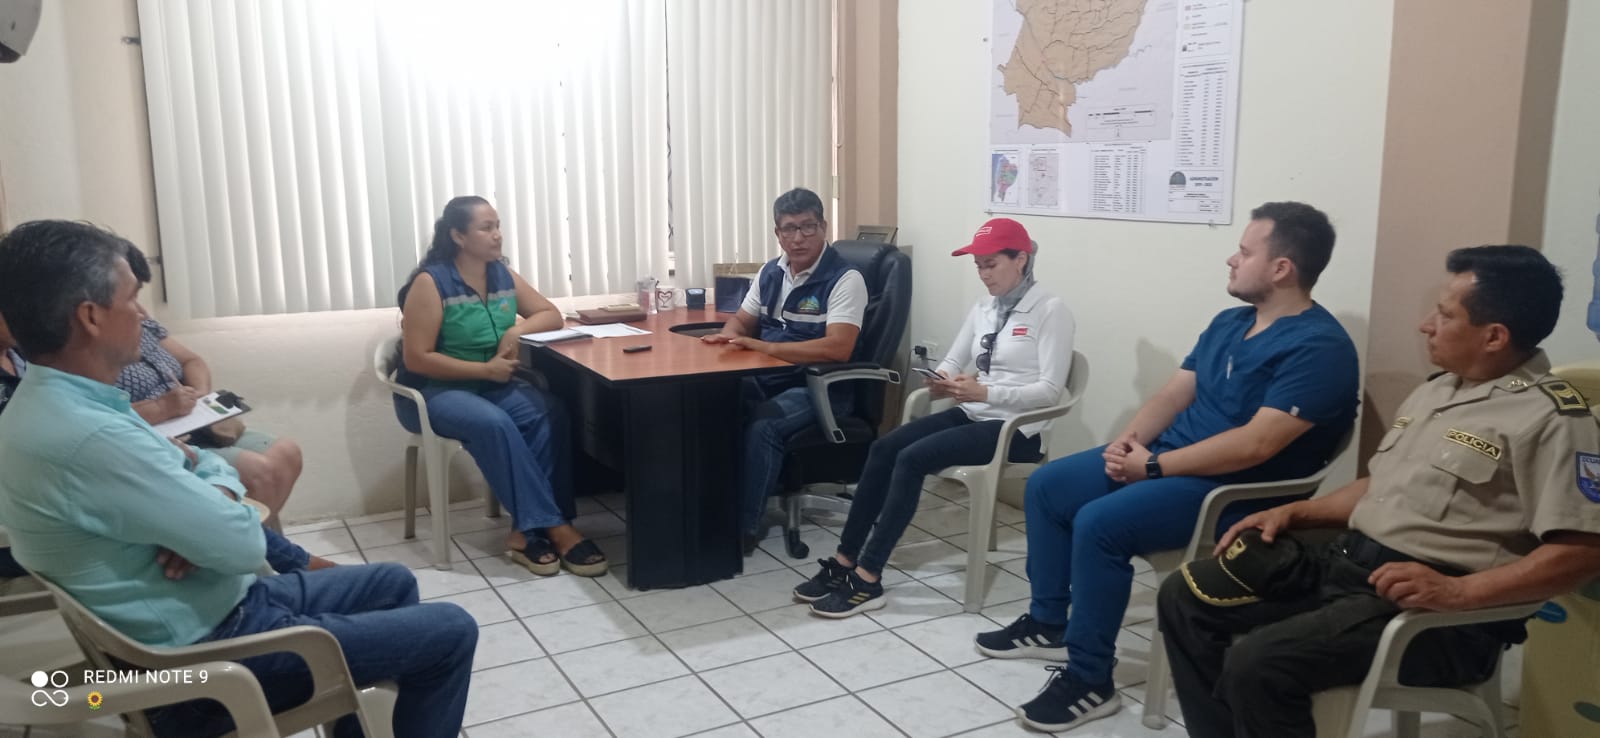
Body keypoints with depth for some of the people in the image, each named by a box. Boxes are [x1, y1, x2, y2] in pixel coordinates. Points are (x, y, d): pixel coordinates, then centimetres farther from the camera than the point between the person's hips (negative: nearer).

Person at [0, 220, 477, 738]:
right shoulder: (87, 437, -30)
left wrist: (213, 502, -10)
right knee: (450, 633, -4)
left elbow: (203, 465, 13)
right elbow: (242, 545, -25)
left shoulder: (51, 404, 4)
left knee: (393, 584, 23)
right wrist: (226, 510, -2)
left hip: (216, 605, 10)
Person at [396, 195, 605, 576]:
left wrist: (517, 329, -12)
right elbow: (416, 359, -17)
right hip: (433, 391, -5)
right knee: (495, 424, -35)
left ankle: (528, 531, -22)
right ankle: (553, 527, -28)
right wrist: (485, 368, -21)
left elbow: (552, 315, 10)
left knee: (549, 413, -24)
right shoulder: (430, 283, -14)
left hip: (492, 384, 6)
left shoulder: (503, 275, 4)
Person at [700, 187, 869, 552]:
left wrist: (764, 346, -29)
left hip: (821, 387, -6)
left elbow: (838, 348, -26)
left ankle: (745, 526, -19)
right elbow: (741, 320, 20)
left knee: (762, 425, -32)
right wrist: (730, 337, -6)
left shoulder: (845, 279, -14)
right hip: (768, 379, 7)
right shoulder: (770, 272, 9)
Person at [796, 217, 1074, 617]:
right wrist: (942, 382, -13)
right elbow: (952, 362, 12)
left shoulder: (1051, 311, -9)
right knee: (884, 448, -15)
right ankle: (845, 561, -10)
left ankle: (867, 580, -21)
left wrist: (986, 392, -26)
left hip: (1014, 428, -7)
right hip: (972, 415, 7)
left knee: (912, 459, -25)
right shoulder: (982, 309, 13)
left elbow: (1050, 390, -16)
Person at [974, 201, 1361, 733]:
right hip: (1166, 456, 10)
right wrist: (1132, 437, -7)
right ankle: (1048, 622, 18)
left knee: (1099, 523, -29)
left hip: (1235, 490, -10)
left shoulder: (1318, 346, -18)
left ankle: (1090, 681, -13)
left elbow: (1255, 445, -26)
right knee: (1046, 485, 5)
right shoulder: (1228, 323, 11)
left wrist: (1154, 466, -22)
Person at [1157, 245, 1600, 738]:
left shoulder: (1551, 419, -11)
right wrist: (1294, 512, 13)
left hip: (1431, 610, -9)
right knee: (1184, 598, 1)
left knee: (1257, 664, -29)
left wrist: (1456, 592, -27)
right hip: (1344, 560, 9)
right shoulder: (1437, 390, 17)